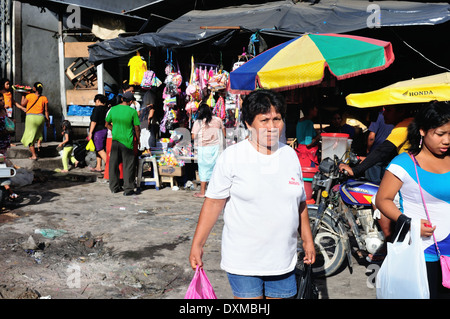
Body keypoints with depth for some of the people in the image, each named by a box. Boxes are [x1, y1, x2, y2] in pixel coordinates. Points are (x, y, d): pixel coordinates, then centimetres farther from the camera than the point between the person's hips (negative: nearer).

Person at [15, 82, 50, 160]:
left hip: (31, 117, -3)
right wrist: (48, 121, 10)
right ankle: (39, 143, 11)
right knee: (39, 132, 34)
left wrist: (23, 96, 23)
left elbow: (22, 105, 8)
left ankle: (34, 155, -1)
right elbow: (46, 111, 3)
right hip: (41, 117, 3)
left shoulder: (29, 96, -5)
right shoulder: (44, 98, 1)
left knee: (30, 136, 3)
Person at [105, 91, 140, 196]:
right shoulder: (132, 111, -9)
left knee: (114, 164, 13)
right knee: (128, 165, 4)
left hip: (115, 140, 4)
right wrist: (138, 139, 11)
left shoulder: (113, 109, 1)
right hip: (127, 141, -4)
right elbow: (137, 128, -4)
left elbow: (107, 124, 11)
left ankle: (114, 187, 21)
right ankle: (128, 189, 5)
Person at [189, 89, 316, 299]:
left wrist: (307, 240, 17)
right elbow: (213, 203, -6)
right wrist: (197, 245, -7)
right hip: (243, 260, -4)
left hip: (283, 260, 4)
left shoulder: (290, 155, 7)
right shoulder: (232, 156, -7)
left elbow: (300, 203, 15)